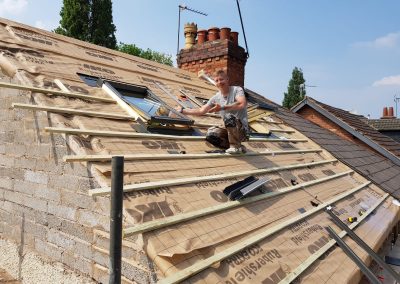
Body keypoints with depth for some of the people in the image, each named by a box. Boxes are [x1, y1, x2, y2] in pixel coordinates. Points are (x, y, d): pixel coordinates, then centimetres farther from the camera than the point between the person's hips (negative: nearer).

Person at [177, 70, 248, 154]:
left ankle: (235, 146, -13)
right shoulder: (216, 97, 7)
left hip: (242, 129, -5)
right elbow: (201, 111, 11)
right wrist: (182, 110, 9)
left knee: (229, 117, -33)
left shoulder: (237, 90, -8)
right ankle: (238, 147, -2)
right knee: (210, 134, -19)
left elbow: (242, 104, -29)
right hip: (230, 130, 6)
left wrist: (222, 108, -33)